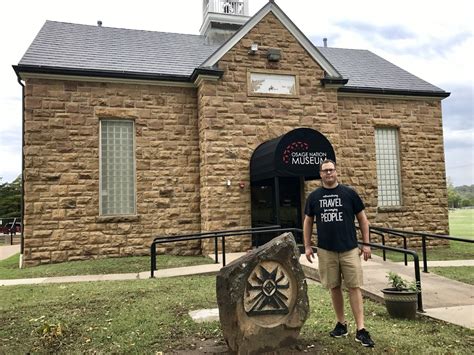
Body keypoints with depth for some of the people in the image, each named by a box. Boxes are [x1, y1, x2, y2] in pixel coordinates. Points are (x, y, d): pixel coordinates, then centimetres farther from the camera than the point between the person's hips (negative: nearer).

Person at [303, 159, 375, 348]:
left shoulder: (349, 193, 0)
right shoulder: (314, 196, 4)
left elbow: (362, 218, 4)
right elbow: (308, 222, 11)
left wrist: (366, 243, 0)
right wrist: (307, 246, 5)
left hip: (349, 249, -2)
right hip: (326, 250, 2)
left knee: (354, 287, -2)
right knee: (334, 287, 9)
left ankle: (360, 329, 1)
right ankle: (341, 324, 24)